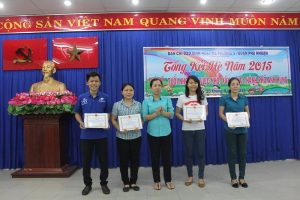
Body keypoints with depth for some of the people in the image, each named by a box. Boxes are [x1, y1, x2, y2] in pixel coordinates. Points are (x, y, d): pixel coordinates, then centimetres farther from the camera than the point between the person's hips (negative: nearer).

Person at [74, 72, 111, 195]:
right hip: (86, 135, 1)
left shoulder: (105, 98, 0)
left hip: (101, 135, 0)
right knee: (86, 161, 10)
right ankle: (87, 184, 29)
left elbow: (108, 113, 8)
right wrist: (81, 122, -10)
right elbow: (77, 113, 10)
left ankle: (104, 183, 26)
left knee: (103, 160, 7)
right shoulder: (81, 98, 1)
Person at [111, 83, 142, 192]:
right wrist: (119, 128, -15)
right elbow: (113, 120, 2)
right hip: (122, 137, -1)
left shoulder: (138, 104, 4)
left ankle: (133, 182, 26)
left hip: (136, 136, 1)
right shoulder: (117, 105, 1)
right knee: (123, 160, 7)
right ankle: (126, 183, 24)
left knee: (135, 159, 9)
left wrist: (139, 126, -13)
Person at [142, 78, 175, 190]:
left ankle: (168, 180, 25)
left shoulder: (167, 99, 4)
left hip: (166, 132, 1)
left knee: (167, 156, 9)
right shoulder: (146, 101, 1)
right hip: (153, 133, -1)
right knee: (155, 157, 9)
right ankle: (157, 181, 25)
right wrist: (156, 113, -19)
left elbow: (171, 114, -3)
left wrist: (162, 112, -20)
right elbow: (144, 117, -6)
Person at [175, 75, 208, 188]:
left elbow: (206, 111, 7)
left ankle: (201, 177, 19)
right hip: (187, 129, 0)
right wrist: (184, 119, -17)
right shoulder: (182, 98, 0)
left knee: (201, 152, 3)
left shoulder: (202, 97, 4)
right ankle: (190, 176, 25)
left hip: (200, 128, 1)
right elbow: (177, 113, 2)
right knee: (188, 153, 8)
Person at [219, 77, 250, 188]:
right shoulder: (224, 98, -3)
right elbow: (221, 113, -4)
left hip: (242, 129, 3)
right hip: (230, 130, -3)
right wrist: (228, 121, -19)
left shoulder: (244, 98, 7)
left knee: (242, 153, 7)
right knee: (232, 153, 3)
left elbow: (247, 112, 10)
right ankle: (233, 178, 17)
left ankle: (242, 178, 21)